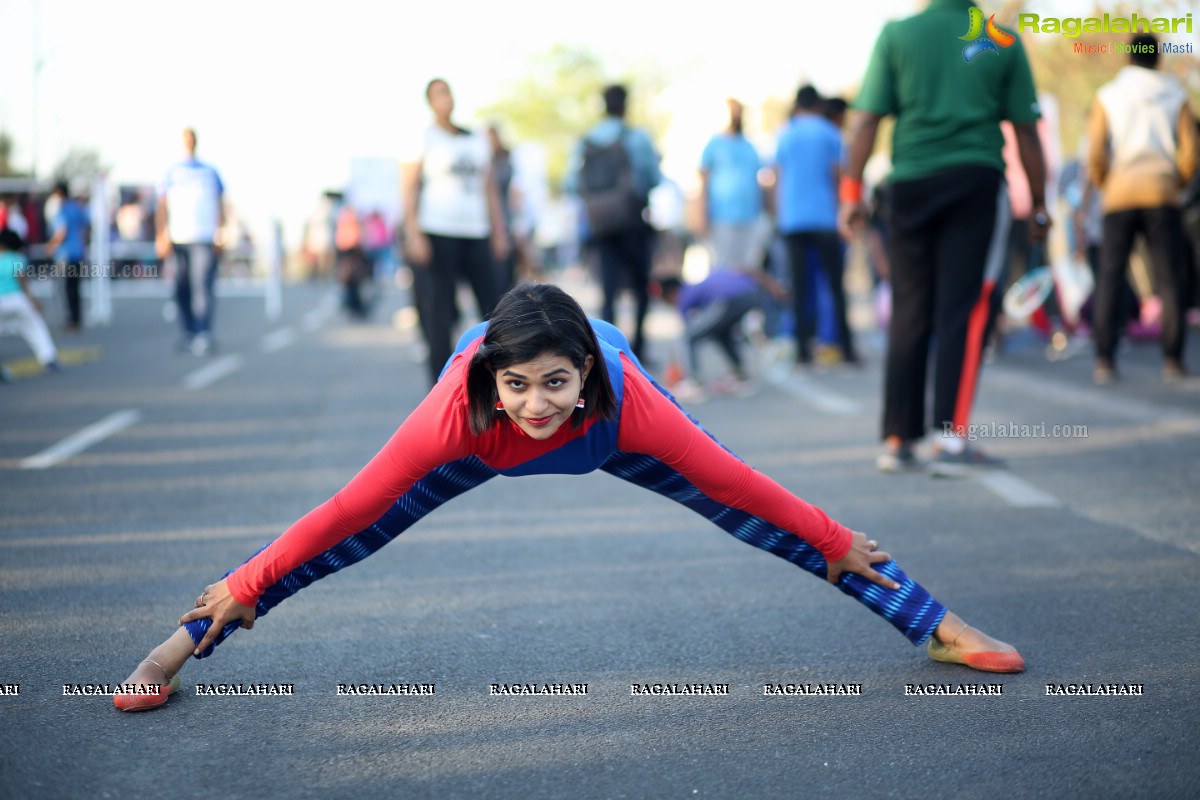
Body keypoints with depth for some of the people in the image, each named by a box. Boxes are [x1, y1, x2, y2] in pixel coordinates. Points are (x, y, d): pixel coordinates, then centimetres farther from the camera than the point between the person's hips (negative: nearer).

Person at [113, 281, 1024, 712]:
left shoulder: (626, 402, -42)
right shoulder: (457, 410, -42)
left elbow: (745, 487, -29)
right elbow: (347, 510, -32)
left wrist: (838, 545, -17)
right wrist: (241, 589, -25)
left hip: (607, 399, 0)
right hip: (484, 446, 0)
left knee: (750, 516, -2)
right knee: (353, 539, -4)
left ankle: (940, 625, 8)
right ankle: (180, 645, 13)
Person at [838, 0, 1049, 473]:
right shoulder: (1004, 42, 6)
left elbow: (866, 119, -1)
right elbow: (1026, 133, 7)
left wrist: (851, 192, 3)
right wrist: (1039, 205, 14)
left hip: (910, 185, 2)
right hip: (976, 179, -1)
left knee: (908, 314, 8)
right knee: (964, 310, -1)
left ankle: (898, 440, 10)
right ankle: (952, 438, -7)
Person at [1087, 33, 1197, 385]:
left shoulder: (1107, 96, 6)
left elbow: (1095, 154, -3)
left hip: (1119, 197, 0)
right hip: (1162, 197, 0)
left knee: (1109, 279, 2)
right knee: (1170, 279, 2)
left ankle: (1104, 362, -4)